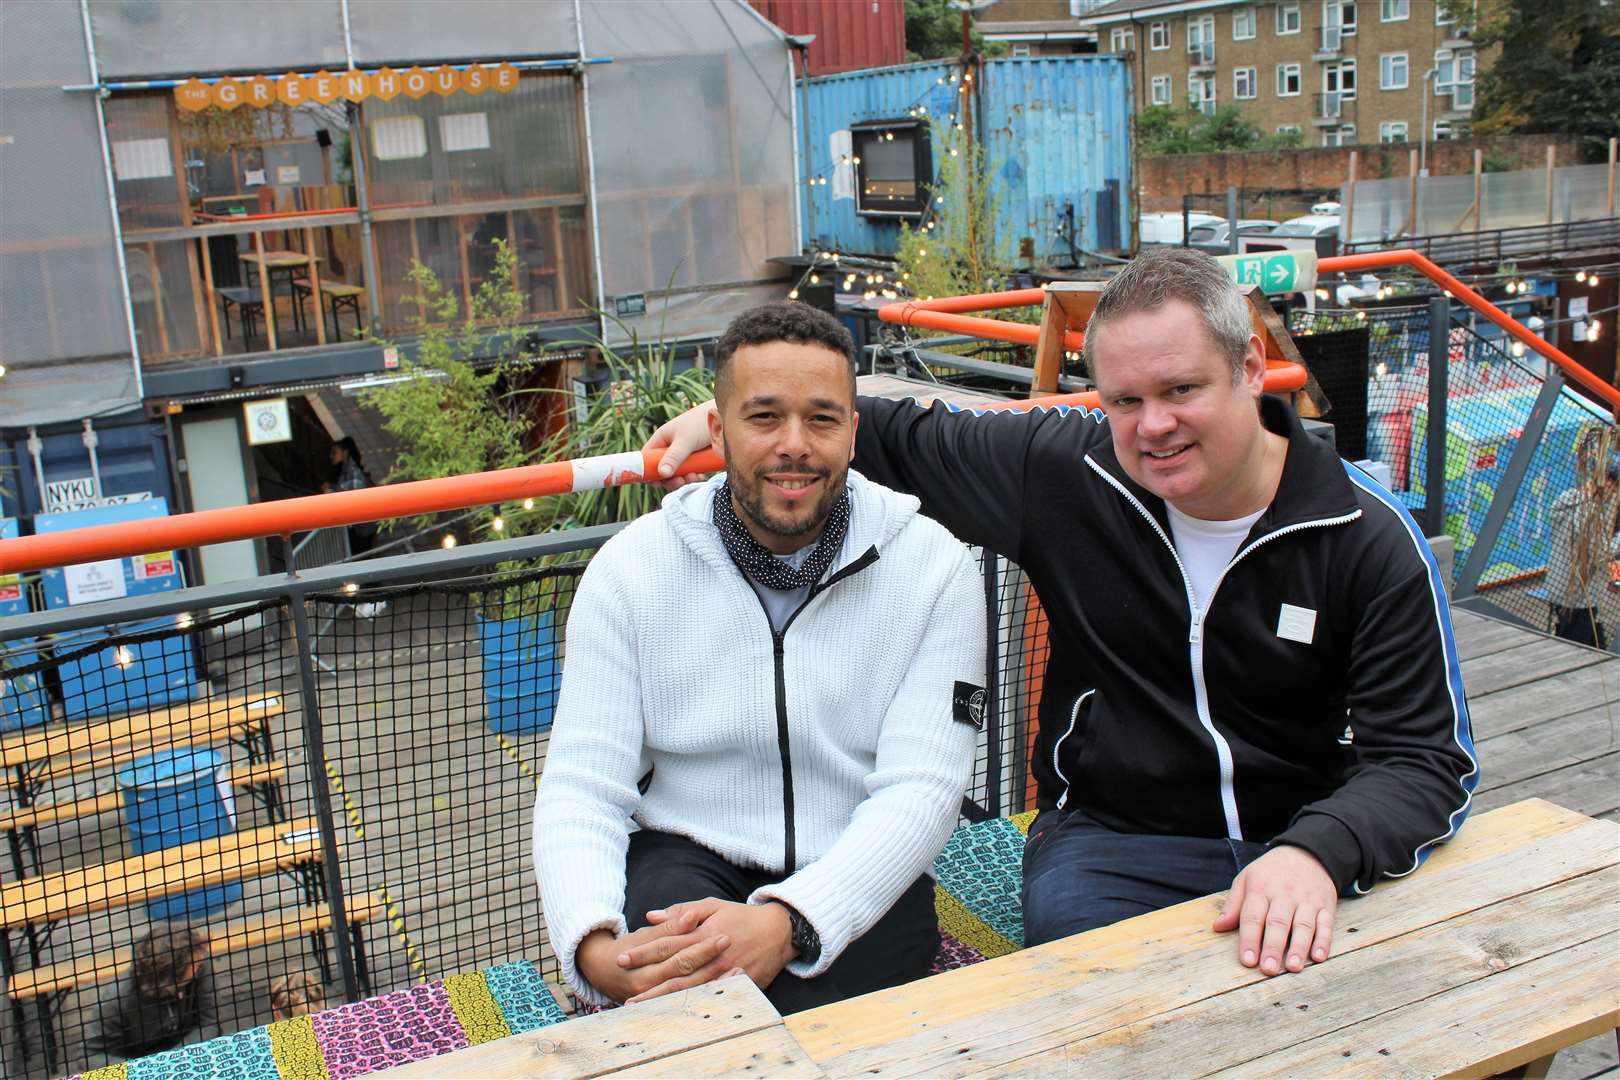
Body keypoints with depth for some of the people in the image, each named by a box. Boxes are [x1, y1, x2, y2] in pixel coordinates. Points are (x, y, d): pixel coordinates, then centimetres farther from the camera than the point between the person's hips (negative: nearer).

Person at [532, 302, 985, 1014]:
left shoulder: (934, 567, -6)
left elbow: (921, 790, -13)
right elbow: (581, 790, -7)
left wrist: (787, 923, -31)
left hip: (858, 877, 1)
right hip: (687, 858, 0)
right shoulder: (630, 567, -3)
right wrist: (593, 944, -29)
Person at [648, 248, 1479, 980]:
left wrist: (1318, 854, -30)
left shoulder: (1370, 541, -8)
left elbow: (1424, 759, -10)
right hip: (1111, 835, 0)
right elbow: (908, 442, 9)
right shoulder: (1066, 471, -6)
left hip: (1303, 843, 1)